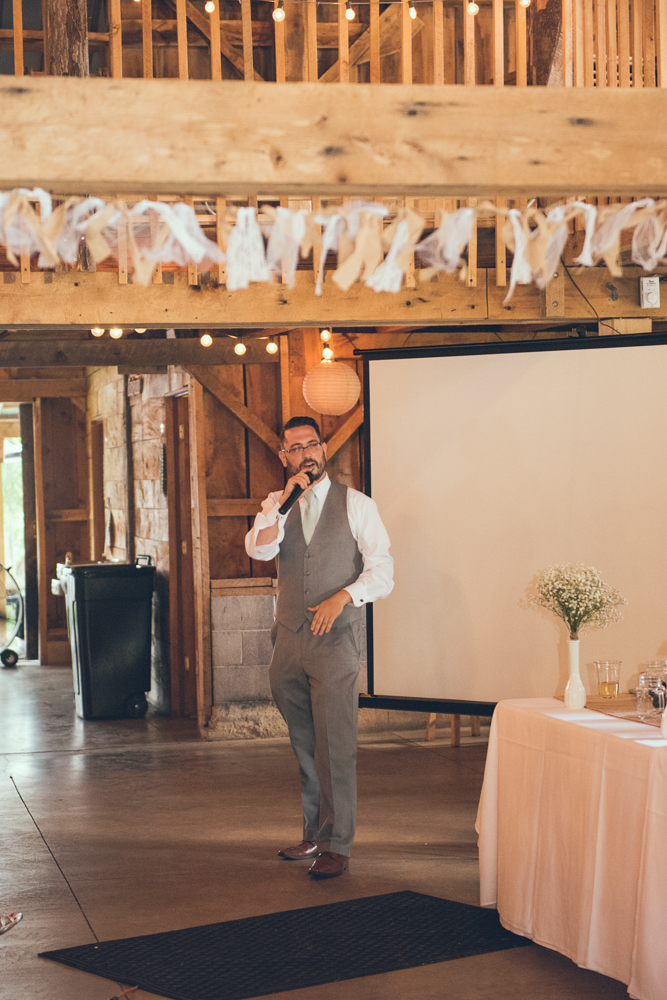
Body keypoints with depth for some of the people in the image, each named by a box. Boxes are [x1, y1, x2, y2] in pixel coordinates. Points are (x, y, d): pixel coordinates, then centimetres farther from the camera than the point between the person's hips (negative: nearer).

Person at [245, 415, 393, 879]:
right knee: (304, 745, 11)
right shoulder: (276, 505, 11)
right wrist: (285, 500, -15)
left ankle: (336, 845, -1)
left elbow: (382, 571, -3)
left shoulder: (356, 505, 1)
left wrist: (342, 597, -18)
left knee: (335, 745, -7)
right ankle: (315, 834, 23)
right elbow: (259, 549, -8)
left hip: (336, 637, -4)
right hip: (289, 639, 4)